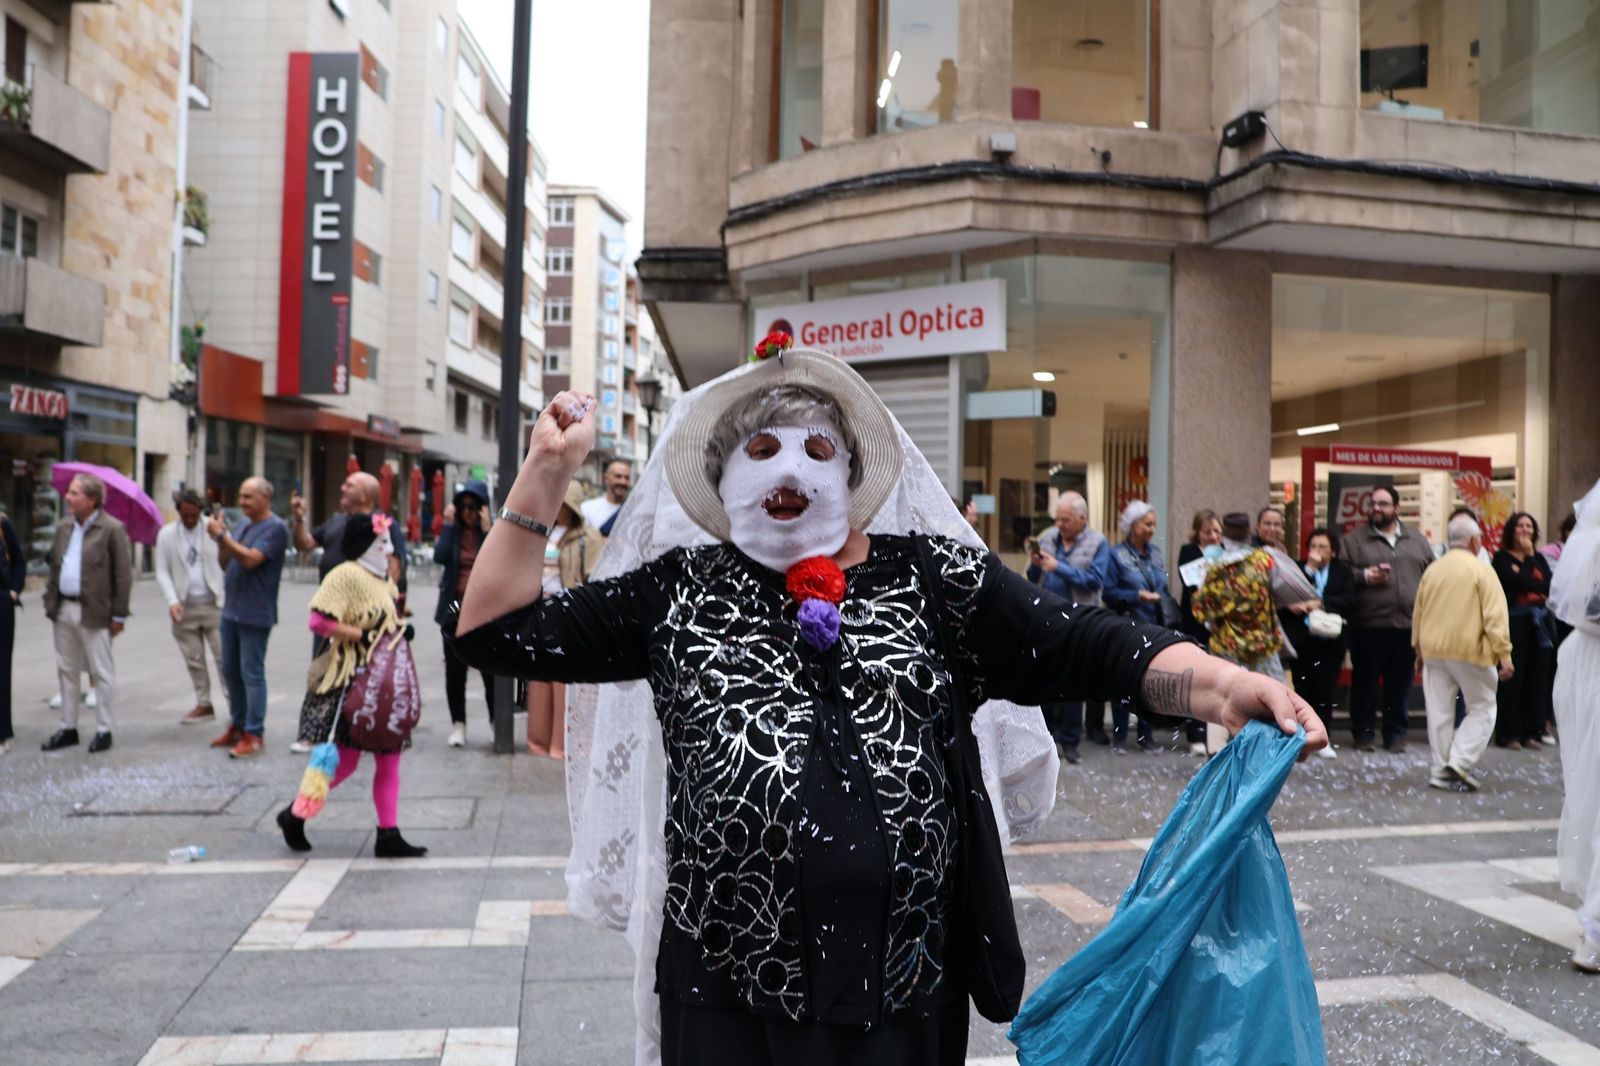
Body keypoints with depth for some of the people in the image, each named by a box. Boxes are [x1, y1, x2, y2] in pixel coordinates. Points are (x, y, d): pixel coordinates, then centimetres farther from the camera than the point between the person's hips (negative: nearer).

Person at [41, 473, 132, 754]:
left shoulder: (113, 530, -9)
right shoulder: (63, 529, 12)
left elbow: (123, 575, -11)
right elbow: (54, 568, 17)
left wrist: (119, 614, -13)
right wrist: (50, 602, 9)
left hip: (94, 612, -7)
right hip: (64, 609, 7)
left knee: (102, 673, 2)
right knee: (67, 670, 14)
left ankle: (103, 731, 10)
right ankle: (68, 728, 24)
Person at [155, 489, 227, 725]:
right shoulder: (166, 534, 5)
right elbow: (162, 572, 5)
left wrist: (230, 597, -10)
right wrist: (172, 601, -9)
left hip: (214, 604, -2)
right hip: (184, 607, 2)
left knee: (223, 657, -4)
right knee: (194, 660, 9)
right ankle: (204, 705, 20)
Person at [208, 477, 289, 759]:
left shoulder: (275, 528, -13)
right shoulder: (242, 523, 12)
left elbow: (251, 559, -24)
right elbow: (226, 564, 14)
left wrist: (221, 535, -20)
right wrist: (220, 540, -3)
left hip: (255, 614, -8)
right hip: (231, 609, 8)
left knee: (251, 673, -4)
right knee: (231, 670, 15)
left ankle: (253, 734, 2)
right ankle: (237, 725, 27)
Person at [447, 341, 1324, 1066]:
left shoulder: (932, 580, 3)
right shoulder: (677, 592, 4)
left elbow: (1088, 648, -6)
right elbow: (498, 632, 5)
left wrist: (1221, 686, -23)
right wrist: (543, 477, -2)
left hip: (903, 980, 0)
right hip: (726, 984, 0)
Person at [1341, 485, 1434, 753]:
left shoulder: (1416, 540, 14)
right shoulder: (1356, 538, 4)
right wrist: (1365, 576, -16)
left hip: (1408, 625, 3)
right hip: (1368, 625, -3)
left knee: (1401, 683, 8)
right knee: (1365, 682, 3)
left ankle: (1396, 734, 18)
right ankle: (1363, 733, 13)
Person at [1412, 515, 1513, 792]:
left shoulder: (1432, 569, 9)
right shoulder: (1481, 570, -7)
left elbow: (1418, 613, 15)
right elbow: (1495, 616, -12)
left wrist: (1419, 648, 25)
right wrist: (1504, 654, -11)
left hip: (1433, 651, 5)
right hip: (1469, 650, -5)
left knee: (1439, 712, 8)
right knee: (1482, 709, 8)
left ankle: (1440, 770, 12)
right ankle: (1460, 762, -4)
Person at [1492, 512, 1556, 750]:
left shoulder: (1539, 557, 15)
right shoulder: (1502, 557, 0)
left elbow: (1548, 585, 0)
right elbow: (1515, 582, -16)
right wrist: (1528, 556, -7)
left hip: (1540, 621, 5)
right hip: (1515, 620, -5)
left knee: (1537, 677, 4)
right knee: (1513, 677, -5)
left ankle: (1532, 732, 12)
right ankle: (1509, 733, 0)